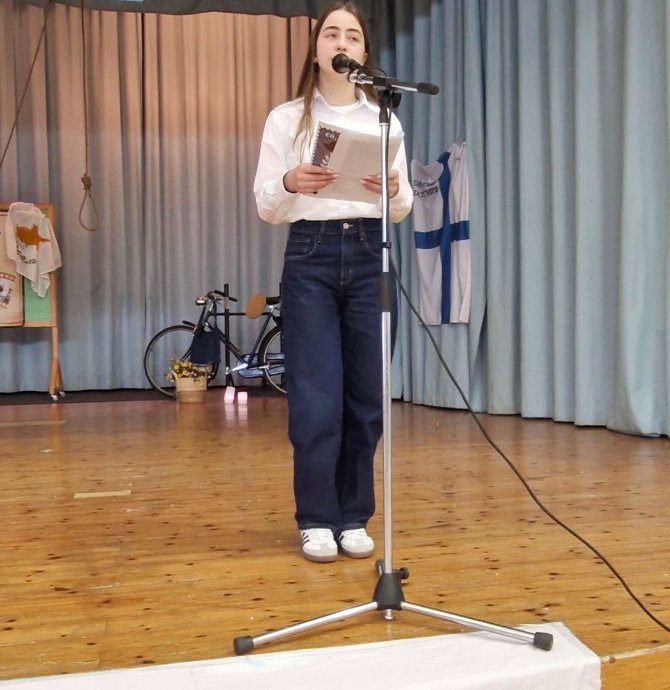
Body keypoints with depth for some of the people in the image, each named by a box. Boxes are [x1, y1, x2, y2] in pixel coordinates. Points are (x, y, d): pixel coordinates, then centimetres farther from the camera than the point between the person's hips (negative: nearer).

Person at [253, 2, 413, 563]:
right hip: (310, 258, -2)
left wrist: (393, 189, -15)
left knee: (366, 396, 4)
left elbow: (403, 212, 7)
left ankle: (354, 518, 18)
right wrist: (290, 184, -20)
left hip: (369, 258, 2)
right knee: (315, 398, -3)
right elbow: (266, 208, 1)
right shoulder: (286, 118, 6)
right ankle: (316, 521, 11)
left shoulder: (384, 120, 11)